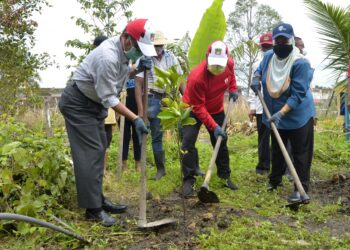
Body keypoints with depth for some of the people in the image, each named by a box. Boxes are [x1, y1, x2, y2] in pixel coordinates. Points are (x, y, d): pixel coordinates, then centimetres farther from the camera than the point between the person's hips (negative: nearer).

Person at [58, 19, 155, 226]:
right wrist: (135, 119, -27)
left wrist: (138, 69, -7)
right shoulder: (108, 56, -30)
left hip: (94, 103, 10)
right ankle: (93, 209, -6)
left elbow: (118, 74, 13)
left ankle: (98, 199, 20)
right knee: (90, 153, -11)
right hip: (77, 104, -10)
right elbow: (108, 98, -27)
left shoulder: (124, 50, -2)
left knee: (99, 150, 11)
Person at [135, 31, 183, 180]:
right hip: (154, 100, -2)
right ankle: (161, 169, 18)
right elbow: (138, 85, -5)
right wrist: (141, 110, -11)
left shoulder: (171, 57, 6)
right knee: (156, 136, 5)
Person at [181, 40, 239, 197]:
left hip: (216, 109, 5)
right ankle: (188, 180, -8)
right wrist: (214, 126, -33)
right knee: (188, 142, -16)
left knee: (221, 142, 12)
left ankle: (225, 176, 28)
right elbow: (198, 107, -30)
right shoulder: (196, 77, -36)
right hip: (193, 110, -5)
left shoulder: (229, 63, -20)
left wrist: (233, 88, -1)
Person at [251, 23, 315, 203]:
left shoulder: (300, 63, -24)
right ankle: (274, 180, 39)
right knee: (276, 150, 21)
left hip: (298, 116, -6)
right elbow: (260, 69, 19)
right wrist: (256, 78, -4)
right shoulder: (268, 57, -5)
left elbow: (298, 94, -27)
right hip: (276, 116, 6)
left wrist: (281, 113, -34)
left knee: (300, 153, 2)